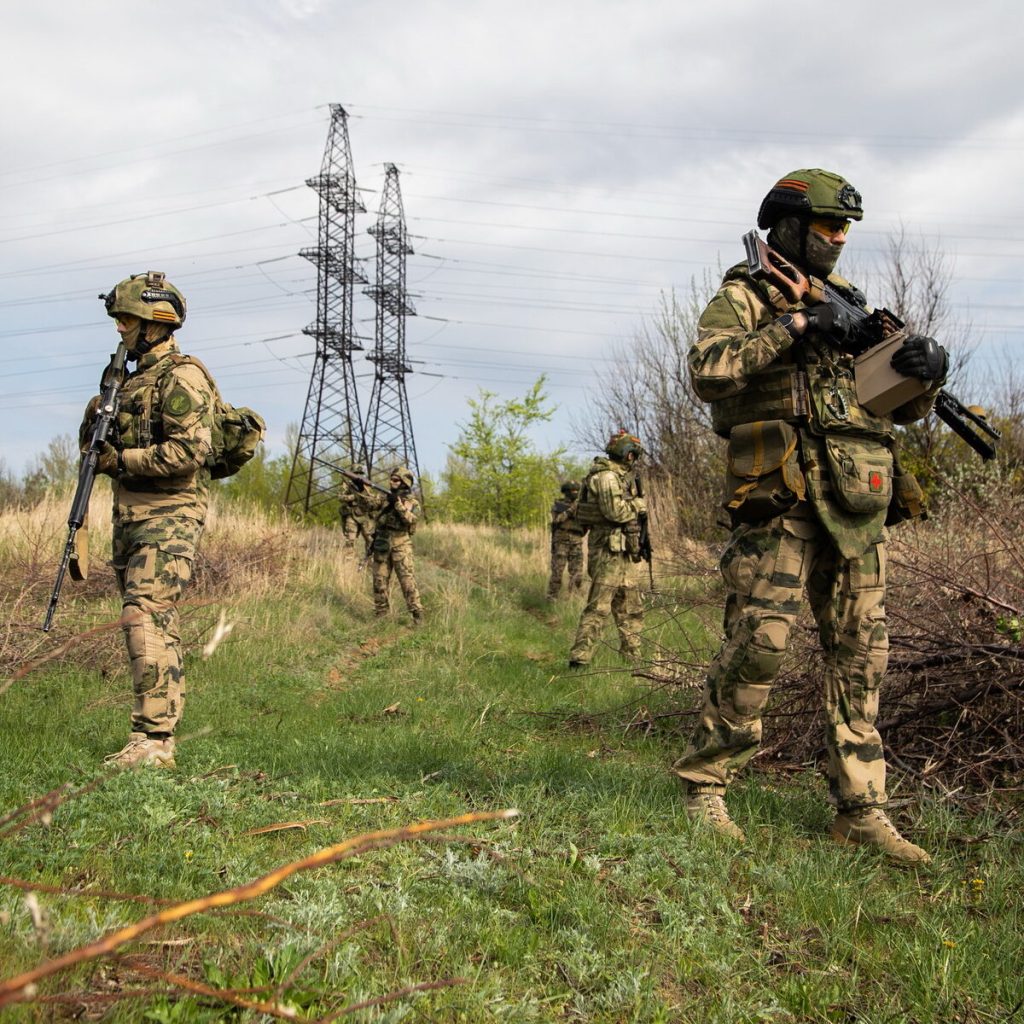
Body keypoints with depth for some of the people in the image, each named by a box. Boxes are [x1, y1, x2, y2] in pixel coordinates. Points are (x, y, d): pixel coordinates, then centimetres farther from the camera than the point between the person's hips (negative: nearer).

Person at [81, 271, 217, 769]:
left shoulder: (182, 377, -9)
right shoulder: (133, 379, 20)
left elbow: (189, 451, -21)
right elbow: (105, 448, 25)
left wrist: (123, 461, -15)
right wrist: (95, 423, 4)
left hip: (168, 518, -10)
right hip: (129, 518, 10)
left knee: (146, 620, -18)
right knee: (155, 627, 11)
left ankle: (153, 739, -19)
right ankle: (157, 735, 16)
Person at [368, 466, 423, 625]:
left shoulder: (412, 503, 0)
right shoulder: (384, 497, 8)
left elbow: (409, 519, -17)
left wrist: (398, 503, -26)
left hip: (400, 547, -4)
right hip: (381, 546, 4)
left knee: (407, 581, -9)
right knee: (380, 581, 8)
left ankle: (417, 614, -5)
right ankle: (381, 614, 19)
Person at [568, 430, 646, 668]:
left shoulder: (622, 476, 17)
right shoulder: (606, 476, -13)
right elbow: (615, 511, -23)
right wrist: (638, 505, -8)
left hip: (624, 551, 10)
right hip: (608, 549, -10)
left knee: (630, 608, 14)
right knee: (598, 606, -13)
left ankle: (632, 657, 22)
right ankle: (579, 659, -13)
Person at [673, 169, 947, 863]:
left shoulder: (849, 305, 23)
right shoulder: (744, 298, 5)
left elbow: (905, 409, 24)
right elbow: (707, 372, -15)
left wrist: (926, 373, 1)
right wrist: (789, 327, -17)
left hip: (858, 501, 7)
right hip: (782, 497, -6)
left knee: (860, 652, 5)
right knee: (761, 641, -11)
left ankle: (862, 809, 12)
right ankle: (704, 783, 5)